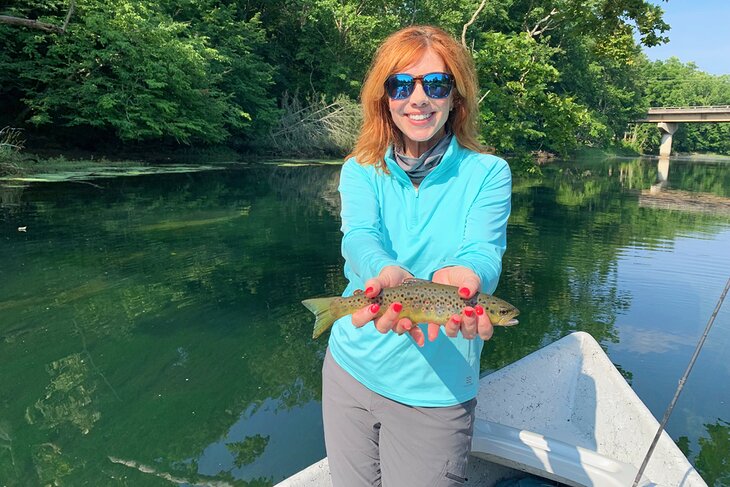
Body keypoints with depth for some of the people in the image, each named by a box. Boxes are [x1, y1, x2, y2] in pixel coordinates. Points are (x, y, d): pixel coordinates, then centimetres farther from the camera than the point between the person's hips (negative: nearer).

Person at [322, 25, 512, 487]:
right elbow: (360, 237, -20)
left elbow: (483, 252, -21)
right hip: (351, 368, 3)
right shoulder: (360, 170, -2)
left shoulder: (488, 173, -7)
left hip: (435, 391, -2)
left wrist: (459, 278, -46)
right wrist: (387, 275, -44)